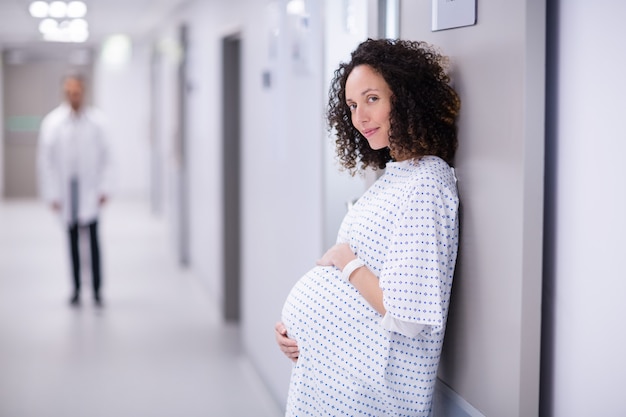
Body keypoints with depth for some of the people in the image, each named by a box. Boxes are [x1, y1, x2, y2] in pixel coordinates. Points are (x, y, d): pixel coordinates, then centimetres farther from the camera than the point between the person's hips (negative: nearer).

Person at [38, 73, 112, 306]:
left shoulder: (96, 121, -2)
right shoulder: (52, 122, -3)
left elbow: (105, 156, 2)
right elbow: (46, 160, -1)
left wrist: (104, 188, -2)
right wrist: (52, 194, -3)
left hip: (90, 191, -1)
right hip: (66, 190, 1)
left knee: (93, 240, -5)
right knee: (73, 241, 9)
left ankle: (97, 289, 3)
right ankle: (76, 289, 17)